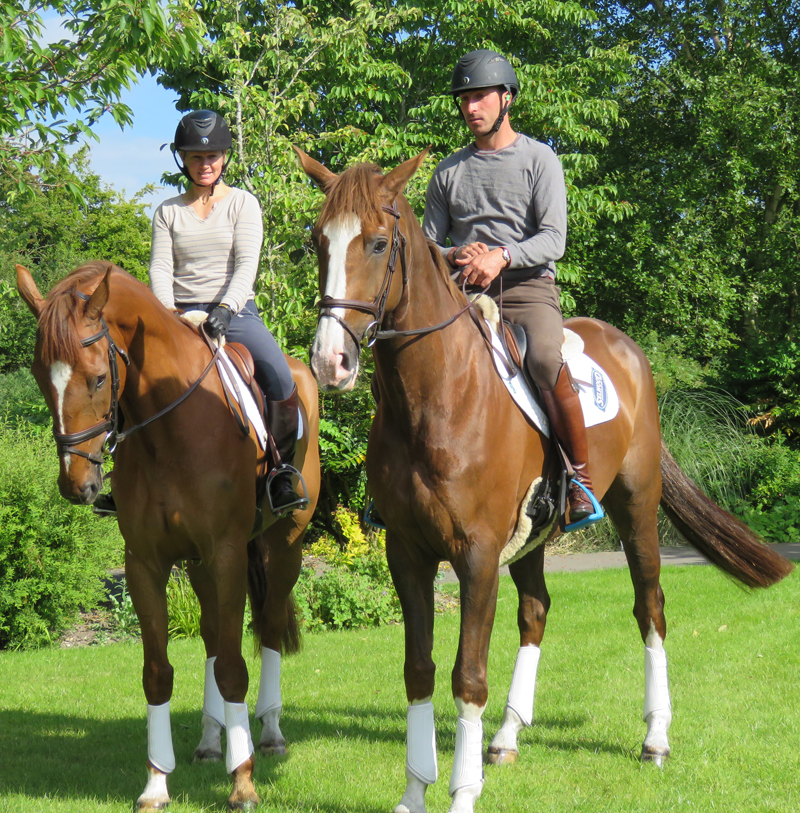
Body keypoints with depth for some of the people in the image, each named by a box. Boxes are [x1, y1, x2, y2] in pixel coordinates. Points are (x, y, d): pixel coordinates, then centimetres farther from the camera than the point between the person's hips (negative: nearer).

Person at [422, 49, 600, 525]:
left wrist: (501, 256, -21)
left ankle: (582, 479, -25)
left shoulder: (539, 160, 6)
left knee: (547, 361, -34)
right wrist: (454, 256, -8)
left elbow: (553, 241, -4)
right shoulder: (449, 172, 17)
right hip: (463, 291, 4)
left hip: (527, 288, -4)